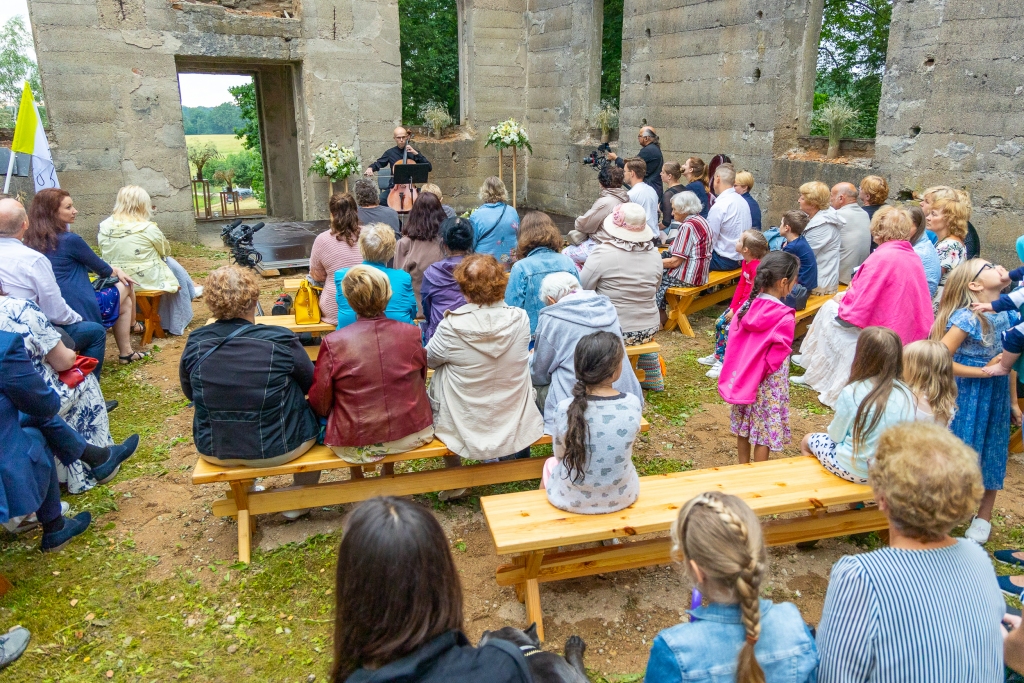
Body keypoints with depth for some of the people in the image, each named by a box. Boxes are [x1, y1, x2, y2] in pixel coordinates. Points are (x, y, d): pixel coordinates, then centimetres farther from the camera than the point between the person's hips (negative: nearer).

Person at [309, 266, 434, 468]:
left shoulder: (333, 343, -17)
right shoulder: (411, 334, -10)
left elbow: (320, 403, -8)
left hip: (355, 446, -2)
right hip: (412, 436, 2)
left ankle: (357, 476, 41)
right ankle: (389, 472, 45)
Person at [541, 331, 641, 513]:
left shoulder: (564, 409, -23)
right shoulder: (633, 404, -20)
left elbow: (560, 454, -5)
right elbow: (624, 445, 0)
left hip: (573, 500, -1)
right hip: (622, 497, 1)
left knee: (550, 463, 32)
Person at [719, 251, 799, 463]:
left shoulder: (747, 306, -5)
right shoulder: (785, 319, -23)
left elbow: (734, 344, 1)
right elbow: (775, 359, -21)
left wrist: (744, 370, 9)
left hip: (742, 378, 6)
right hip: (767, 385, -6)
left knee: (744, 427, 20)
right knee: (765, 431, 9)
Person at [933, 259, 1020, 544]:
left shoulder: (1009, 313, 1)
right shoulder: (966, 318, -21)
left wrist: (1013, 402, 11)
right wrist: (984, 372, -20)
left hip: (996, 398, 6)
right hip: (966, 399, -6)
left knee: (991, 453, 16)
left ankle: (983, 516, 34)